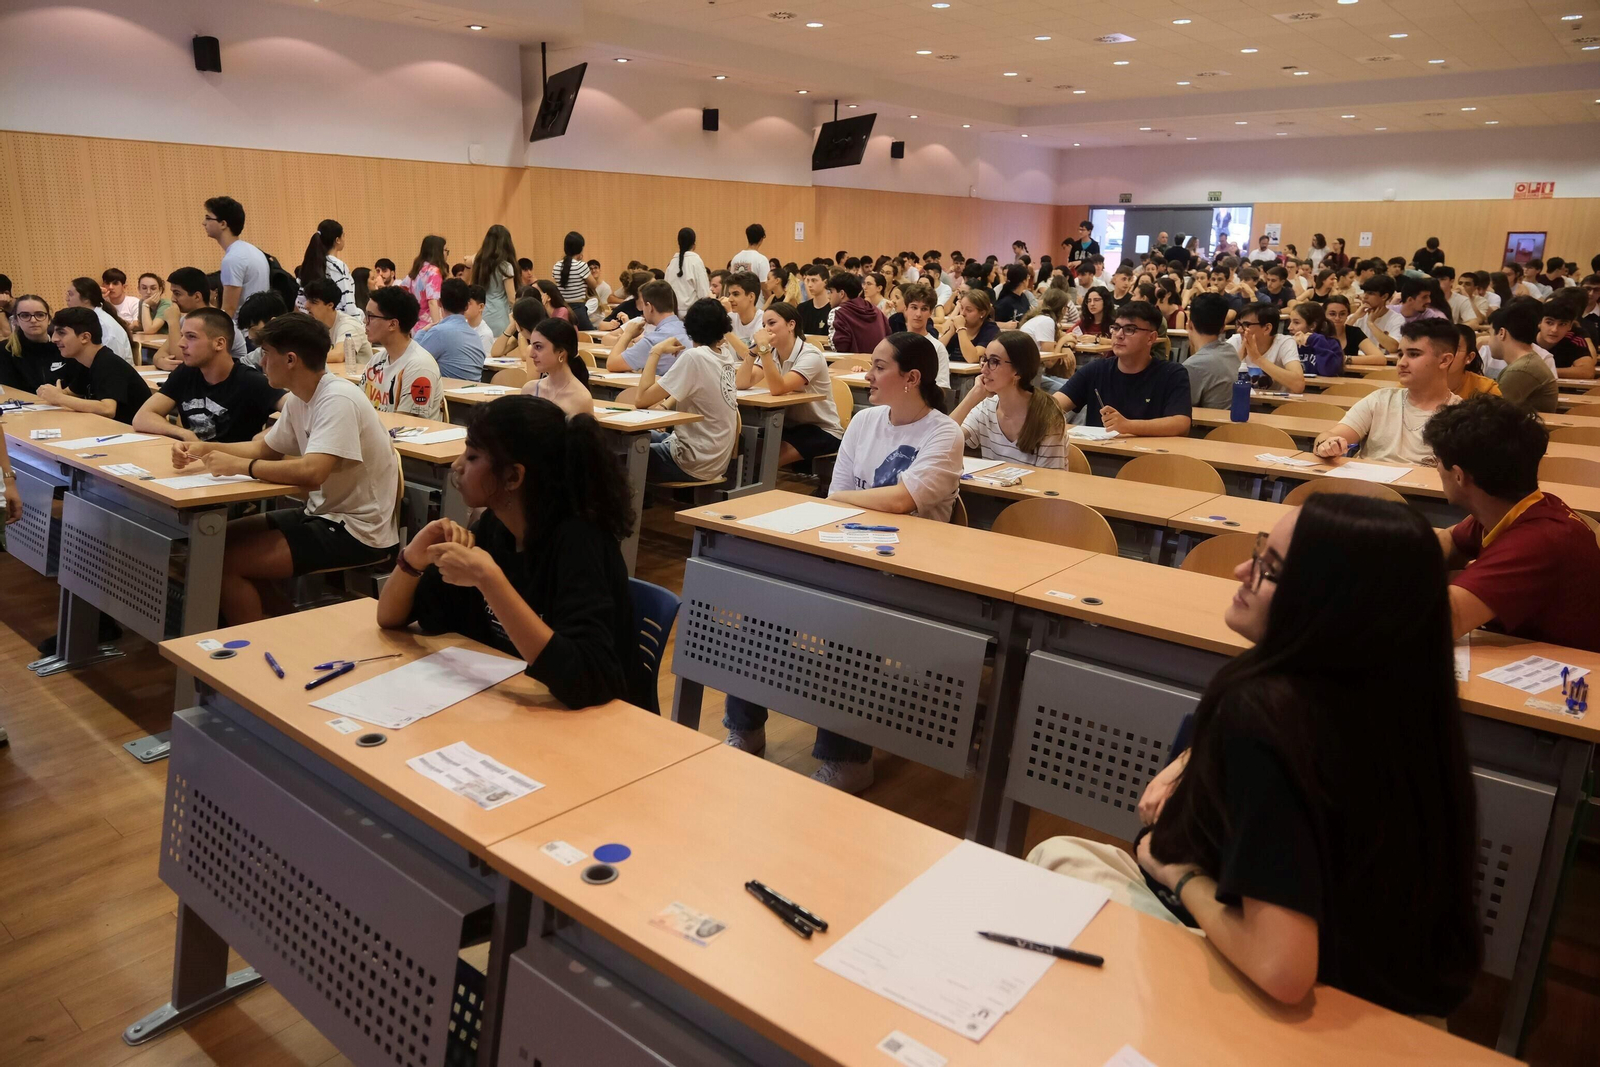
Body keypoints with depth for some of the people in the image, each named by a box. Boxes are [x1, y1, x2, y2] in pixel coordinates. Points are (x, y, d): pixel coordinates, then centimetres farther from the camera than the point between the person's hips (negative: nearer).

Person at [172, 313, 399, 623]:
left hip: (357, 532, -9)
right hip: (325, 514, 9)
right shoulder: (299, 399, 7)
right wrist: (201, 448, 6)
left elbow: (311, 473, -33)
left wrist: (238, 465, -21)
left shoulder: (337, 400, -22)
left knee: (226, 560, -11)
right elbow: (265, 448, 21)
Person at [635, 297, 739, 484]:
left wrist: (656, 352, -12)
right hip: (716, 460, 8)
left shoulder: (694, 357, -19)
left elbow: (644, 399, -19)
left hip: (695, 464, -8)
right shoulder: (726, 361, 3)